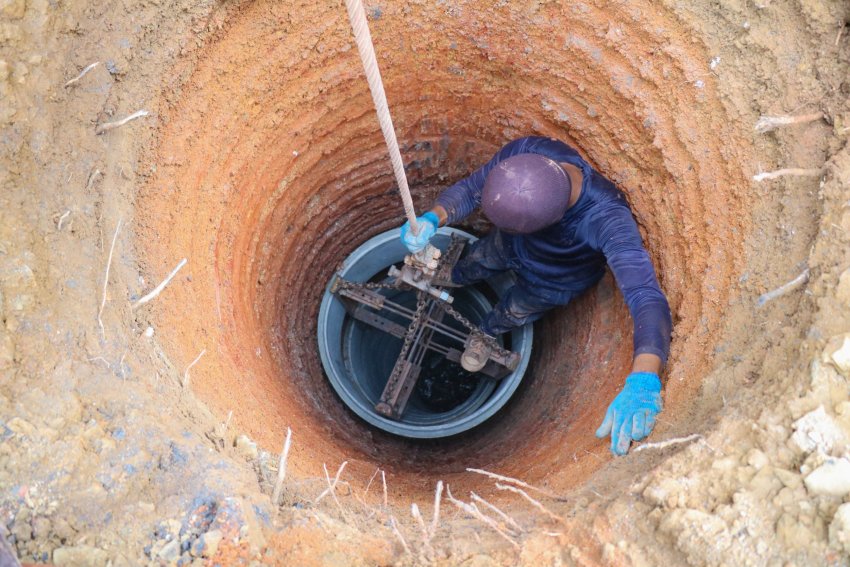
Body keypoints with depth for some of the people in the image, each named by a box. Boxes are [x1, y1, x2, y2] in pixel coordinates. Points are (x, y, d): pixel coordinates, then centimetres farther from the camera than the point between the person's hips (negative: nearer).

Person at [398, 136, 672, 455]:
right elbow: (469, 190, -26)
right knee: (470, 267, 29)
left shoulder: (607, 217, -51)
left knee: (511, 314, 24)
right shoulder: (524, 152, -40)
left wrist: (644, 381, -76)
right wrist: (433, 219, -48)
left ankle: (486, 335, 62)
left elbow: (646, 296, -60)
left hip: (554, 280, -2)